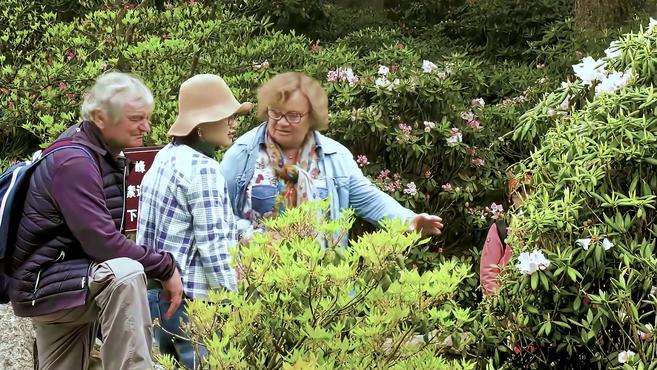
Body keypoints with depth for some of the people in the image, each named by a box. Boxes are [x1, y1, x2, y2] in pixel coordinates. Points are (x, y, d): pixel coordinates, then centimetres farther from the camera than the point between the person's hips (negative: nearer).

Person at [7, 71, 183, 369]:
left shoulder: (103, 156, 11)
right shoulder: (74, 163, -21)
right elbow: (102, 242, -28)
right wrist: (166, 268, -21)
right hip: (41, 286, -10)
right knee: (126, 274, -33)